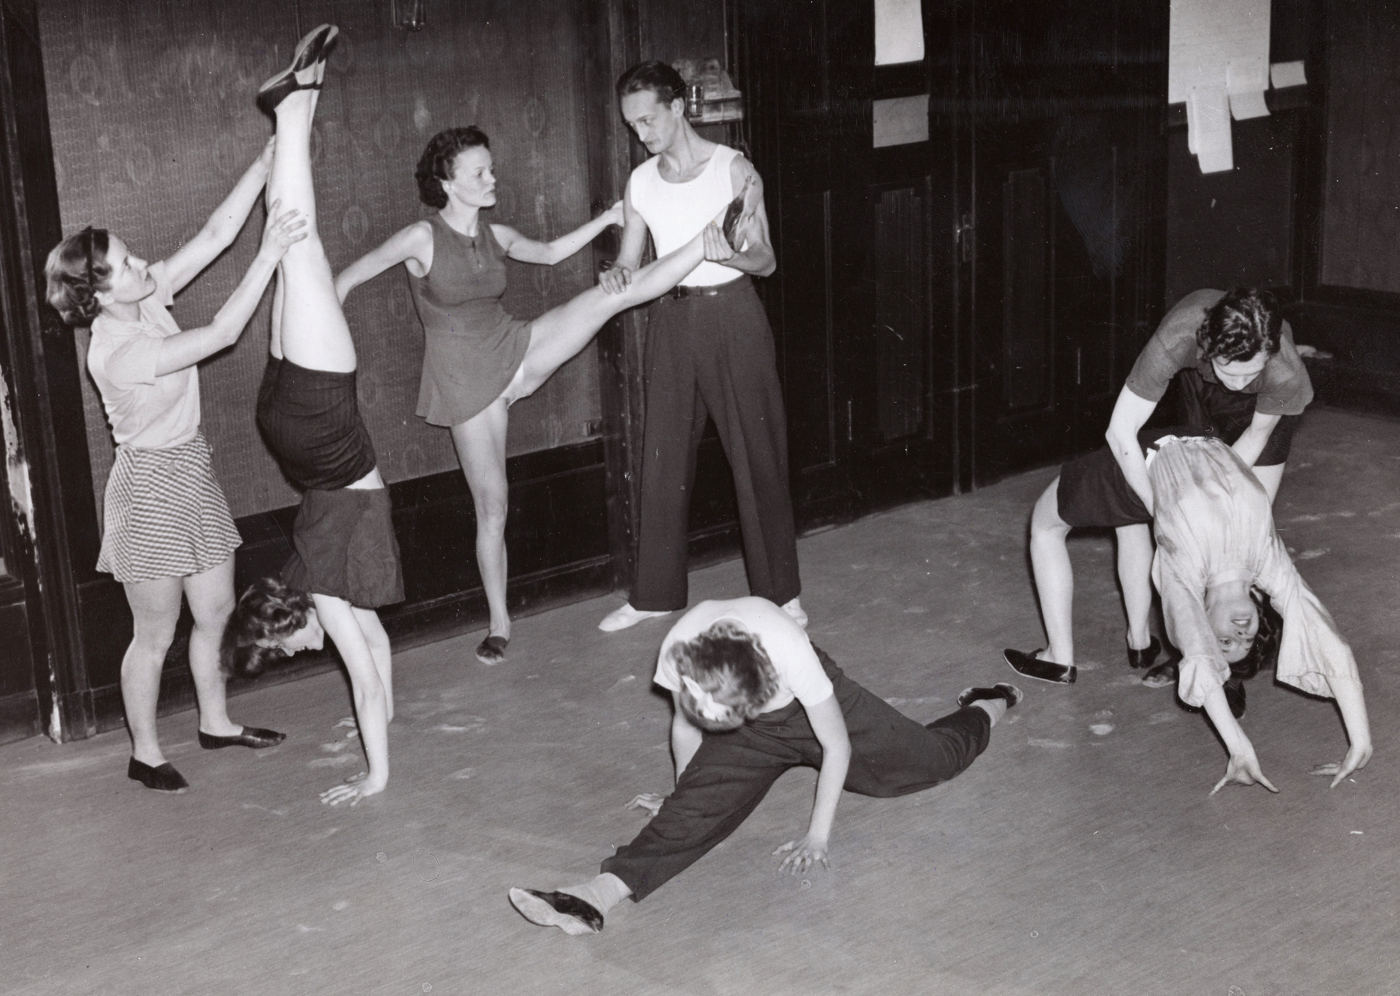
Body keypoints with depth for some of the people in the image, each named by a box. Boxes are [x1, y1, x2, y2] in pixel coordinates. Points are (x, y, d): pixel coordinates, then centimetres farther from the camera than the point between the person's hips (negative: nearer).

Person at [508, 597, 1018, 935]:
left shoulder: (790, 652, -44)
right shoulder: (678, 651, -34)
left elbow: (837, 746, -28)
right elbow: (684, 728, -9)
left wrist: (818, 835, -20)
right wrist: (684, 793, 4)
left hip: (812, 708, -2)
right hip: (752, 733, 2)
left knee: (934, 757, 16)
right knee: (694, 809, -22)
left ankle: (988, 707, 47)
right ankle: (594, 898, -32)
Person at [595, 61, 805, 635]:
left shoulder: (732, 169, -7)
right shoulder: (640, 182, 5)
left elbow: (765, 261, -8)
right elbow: (630, 261, 7)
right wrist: (618, 274, -17)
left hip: (731, 313, -4)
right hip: (672, 318, 4)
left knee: (756, 455, 0)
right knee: (663, 458, 8)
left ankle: (779, 592, 12)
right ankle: (654, 594, 19)